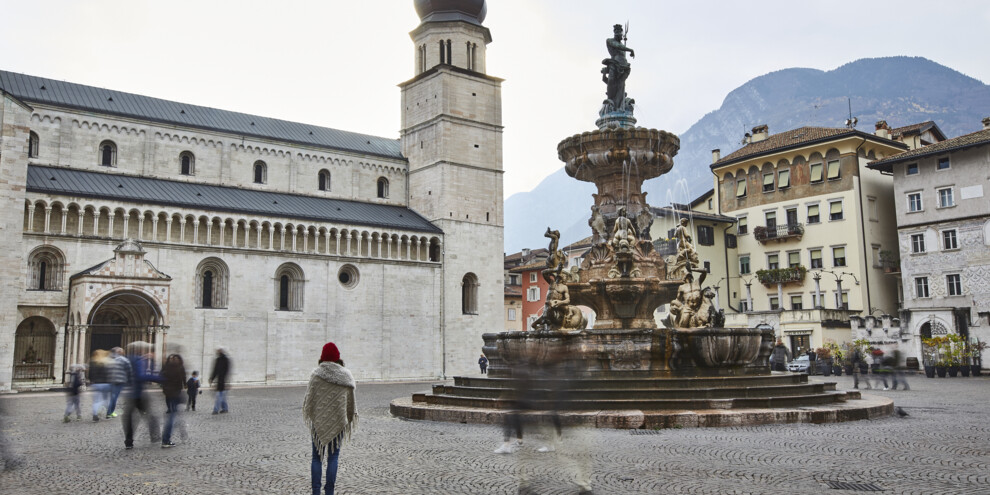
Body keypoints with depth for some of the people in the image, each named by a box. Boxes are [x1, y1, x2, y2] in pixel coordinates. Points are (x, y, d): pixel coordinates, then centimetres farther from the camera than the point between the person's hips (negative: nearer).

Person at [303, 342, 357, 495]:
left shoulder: (317, 374, -9)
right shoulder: (346, 375, -2)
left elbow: (309, 398, -5)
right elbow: (351, 402, 4)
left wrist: (308, 414, 12)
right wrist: (350, 418, 17)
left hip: (319, 421, -1)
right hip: (338, 422, 1)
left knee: (317, 458, 9)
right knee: (333, 458, 9)